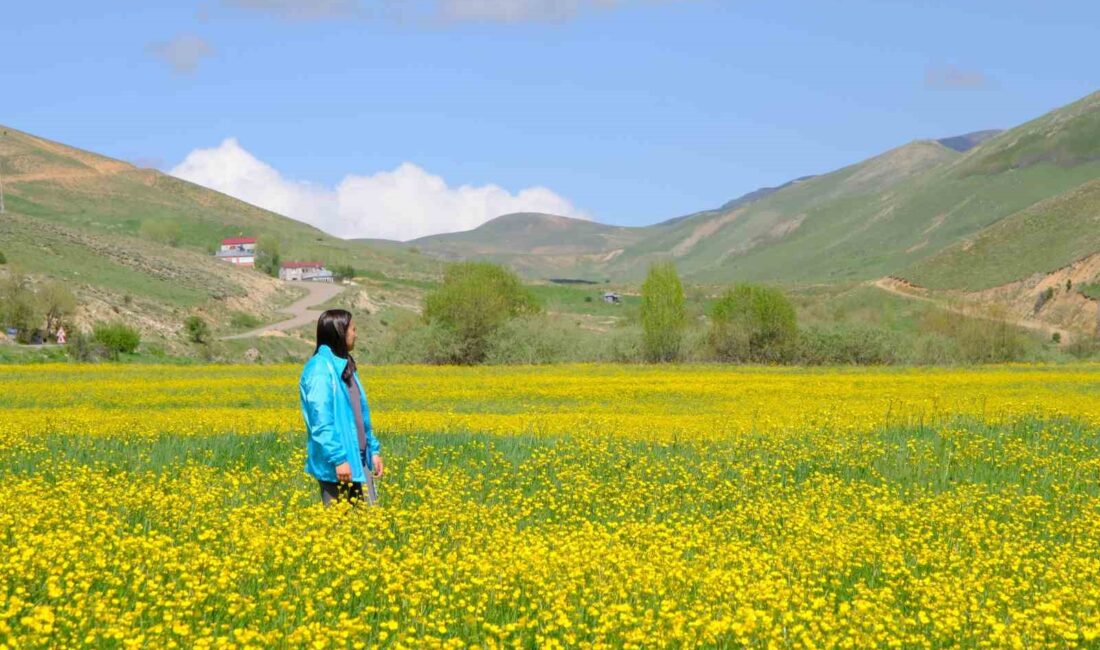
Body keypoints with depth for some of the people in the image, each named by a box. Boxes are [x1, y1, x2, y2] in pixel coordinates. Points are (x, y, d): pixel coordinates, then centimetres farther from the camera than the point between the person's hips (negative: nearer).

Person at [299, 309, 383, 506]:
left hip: (358, 459, 9)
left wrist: (374, 449, 18)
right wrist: (338, 459, -23)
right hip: (336, 463, -9)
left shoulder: (345, 366, 15)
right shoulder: (320, 369, -14)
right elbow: (321, 421, -20)